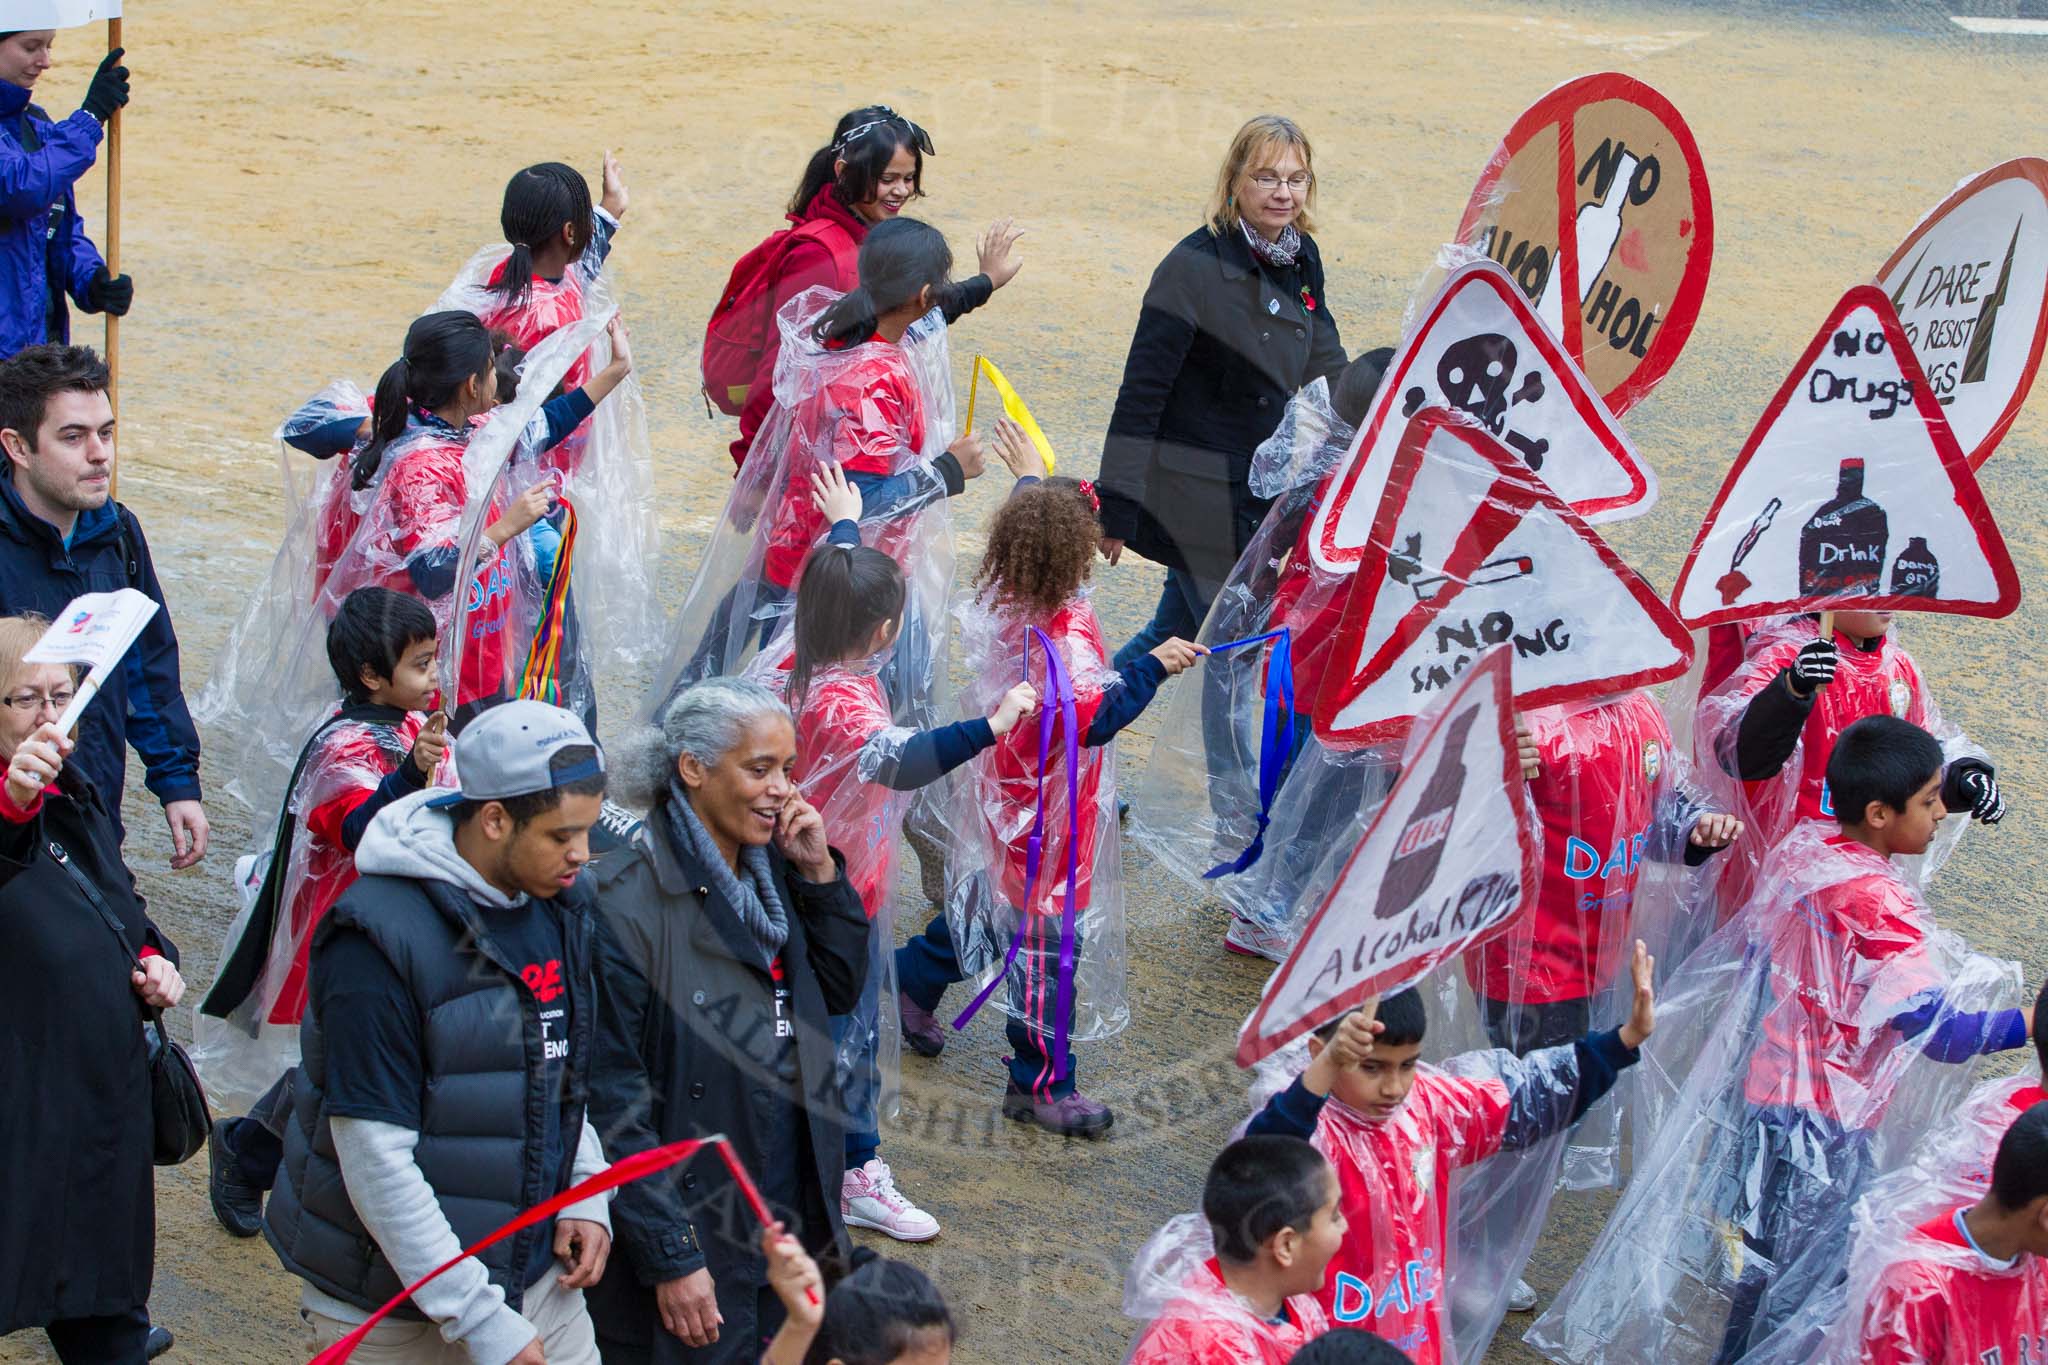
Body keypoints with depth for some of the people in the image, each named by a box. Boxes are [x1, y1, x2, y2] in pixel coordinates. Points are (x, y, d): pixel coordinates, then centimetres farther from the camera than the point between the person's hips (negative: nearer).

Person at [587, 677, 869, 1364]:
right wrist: (670, 1257, -19)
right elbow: (614, 1093, -18)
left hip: (795, 1220, 7)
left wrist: (820, 870, -3)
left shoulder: (772, 871, 4)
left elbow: (843, 991, 12)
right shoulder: (627, 901, -18)